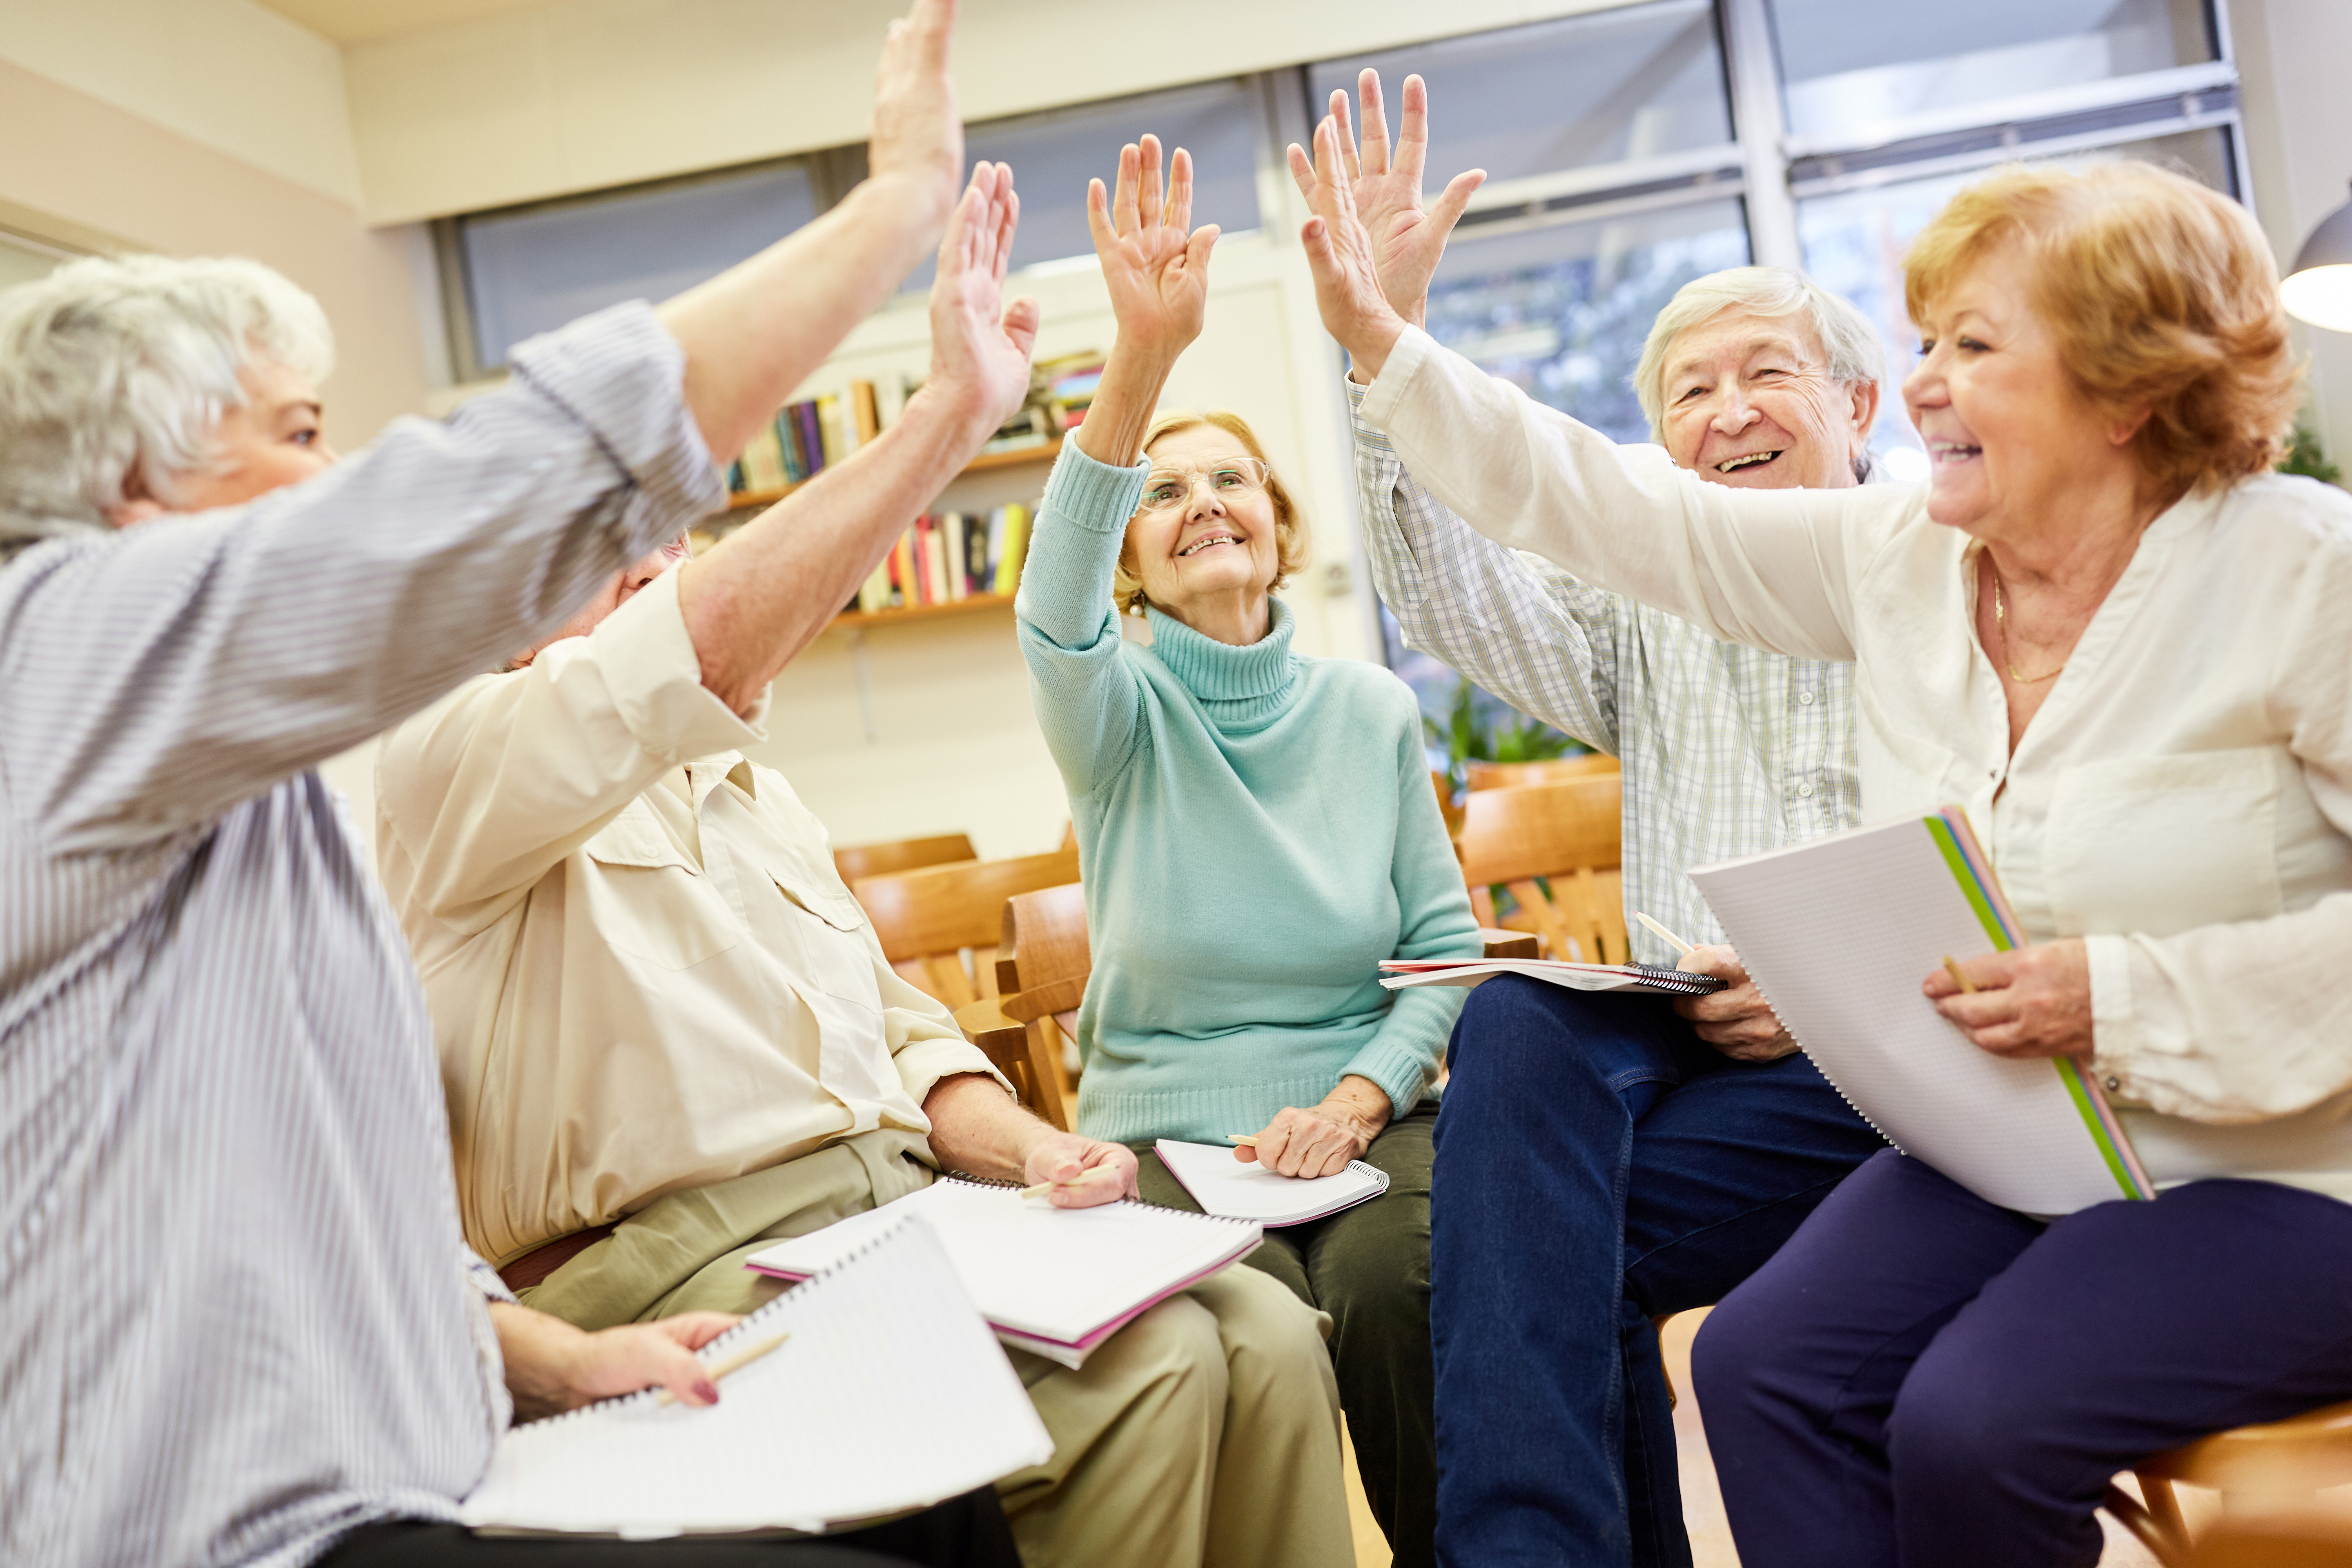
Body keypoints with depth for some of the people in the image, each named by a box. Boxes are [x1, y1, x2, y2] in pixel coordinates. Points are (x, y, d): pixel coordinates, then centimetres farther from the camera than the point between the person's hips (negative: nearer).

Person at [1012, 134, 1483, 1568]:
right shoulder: (1121, 713, -1)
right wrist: (1143, 359, -38)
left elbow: (1449, 948, 6)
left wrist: (1358, 1099, -12)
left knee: (1391, 1284, -28)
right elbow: (1057, 611, -25)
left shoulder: (1372, 710, 7)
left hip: (1370, 1110, 2)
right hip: (1169, 1124, -1)